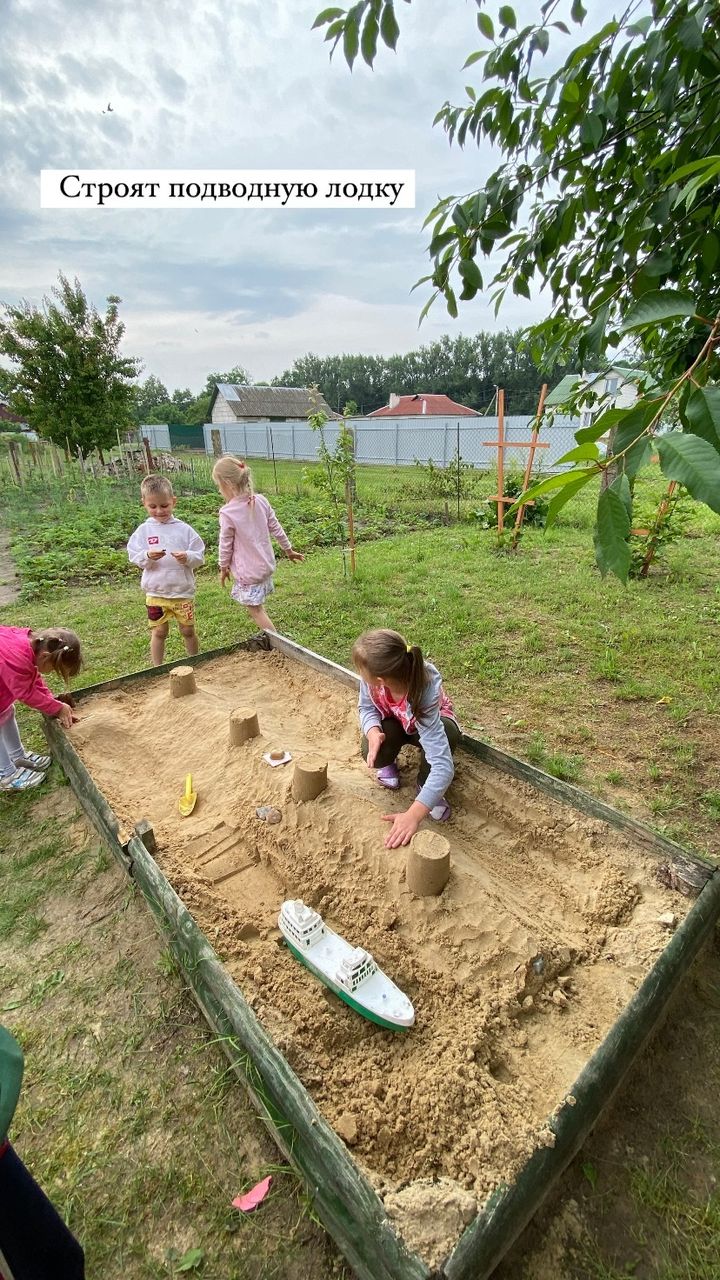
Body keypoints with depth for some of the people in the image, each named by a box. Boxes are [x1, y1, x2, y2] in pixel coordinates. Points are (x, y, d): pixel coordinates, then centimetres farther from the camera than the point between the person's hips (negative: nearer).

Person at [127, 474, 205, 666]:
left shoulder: (184, 529, -2)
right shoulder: (144, 530, 0)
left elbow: (199, 556, -4)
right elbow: (133, 556, -4)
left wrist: (188, 557, -24)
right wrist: (147, 556, -24)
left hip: (183, 591, 0)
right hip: (155, 592, 0)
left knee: (188, 631, 12)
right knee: (159, 632, 12)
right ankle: (157, 668, 26)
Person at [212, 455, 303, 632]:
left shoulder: (227, 513, -19)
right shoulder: (261, 501, -4)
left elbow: (225, 544, -9)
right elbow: (276, 528, 5)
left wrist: (223, 567, 7)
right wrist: (288, 549, 18)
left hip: (247, 571, -7)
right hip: (266, 565, 7)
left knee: (255, 610, 4)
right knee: (257, 605, 21)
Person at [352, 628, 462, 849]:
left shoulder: (424, 695, -45)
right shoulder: (372, 676, -35)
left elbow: (443, 764, -47)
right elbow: (366, 708, -15)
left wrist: (413, 815, -52)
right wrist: (373, 732, -38)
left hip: (429, 721, -2)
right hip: (392, 722, 2)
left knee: (448, 733, -36)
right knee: (373, 751, -30)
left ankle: (424, 786, -5)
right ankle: (387, 764, 9)